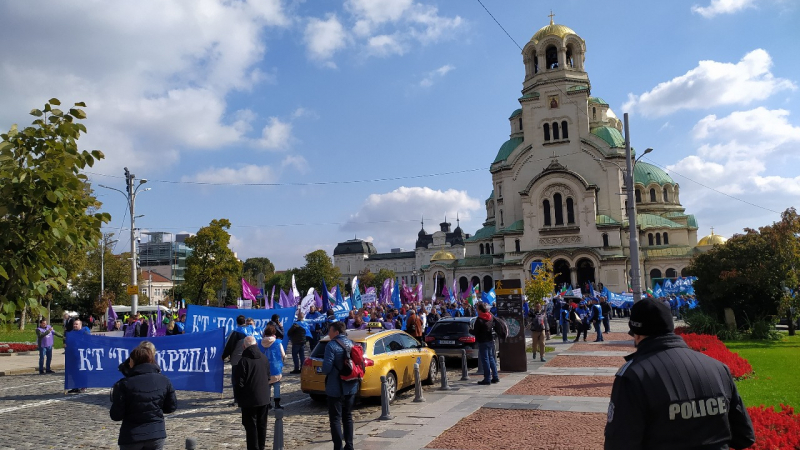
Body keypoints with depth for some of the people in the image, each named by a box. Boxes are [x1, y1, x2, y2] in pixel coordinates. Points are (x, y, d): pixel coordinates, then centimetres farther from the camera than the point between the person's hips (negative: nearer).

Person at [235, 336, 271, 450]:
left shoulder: (244, 361, -16)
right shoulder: (264, 358, 4)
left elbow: (240, 382, -13)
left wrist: (239, 398, 0)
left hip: (249, 399, -6)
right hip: (264, 398, 6)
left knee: (251, 426, 2)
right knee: (262, 425, 15)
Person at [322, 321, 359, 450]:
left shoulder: (331, 346, -16)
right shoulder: (351, 344, 7)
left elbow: (326, 368, -20)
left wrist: (324, 369, 1)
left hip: (336, 388, -7)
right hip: (351, 387, 7)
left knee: (335, 419, 1)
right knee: (348, 417, 16)